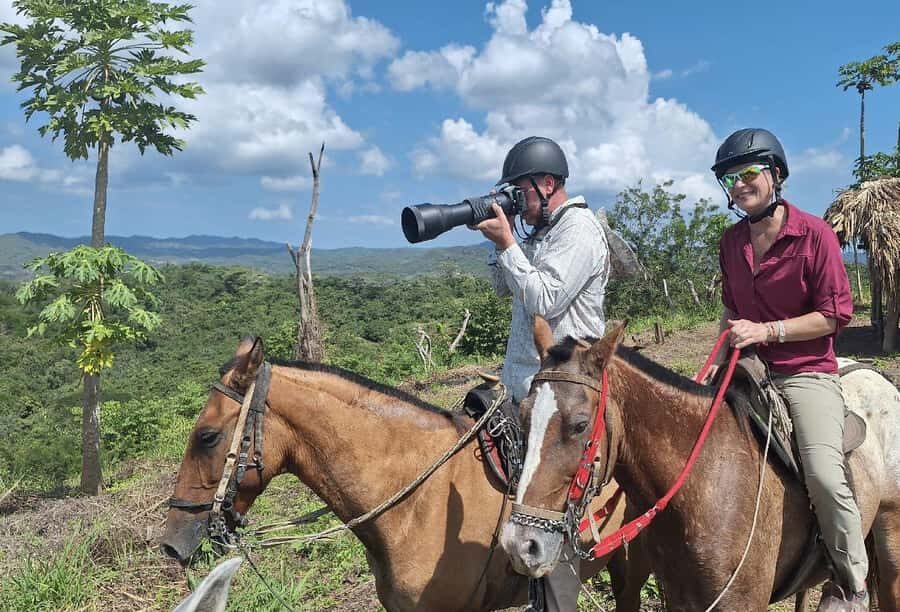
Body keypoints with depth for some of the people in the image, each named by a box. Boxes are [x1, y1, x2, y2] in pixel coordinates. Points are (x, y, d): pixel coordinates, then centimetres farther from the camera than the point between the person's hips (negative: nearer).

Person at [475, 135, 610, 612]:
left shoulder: (579, 229, -11)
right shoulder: (539, 231, 17)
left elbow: (544, 301, -19)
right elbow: (503, 287, 20)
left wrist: (506, 243, -14)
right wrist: (500, 238, 6)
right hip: (523, 384, 10)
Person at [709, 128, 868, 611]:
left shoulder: (814, 233, -9)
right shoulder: (731, 242, 8)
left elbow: (834, 316, -10)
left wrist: (765, 331, -18)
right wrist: (720, 357, 8)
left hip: (805, 372, -6)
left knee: (824, 473, -24)